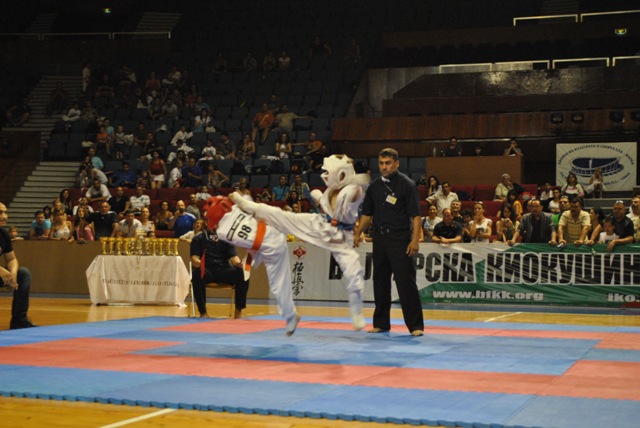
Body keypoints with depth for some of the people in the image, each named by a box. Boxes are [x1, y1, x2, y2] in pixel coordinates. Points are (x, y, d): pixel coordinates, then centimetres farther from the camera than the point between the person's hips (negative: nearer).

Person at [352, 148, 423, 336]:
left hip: (400, 239, -6)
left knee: (406, 282, -8)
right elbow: (367, 213, 17)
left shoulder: (406, 184, -7)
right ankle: (381, 323, 23)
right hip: (379, 238, 6)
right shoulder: (374, 186, 9)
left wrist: (415, 239, -19)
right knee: (380, 282, 11)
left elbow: (415, 215, -11)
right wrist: (358, 232, 6)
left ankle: (416, 325, -2)